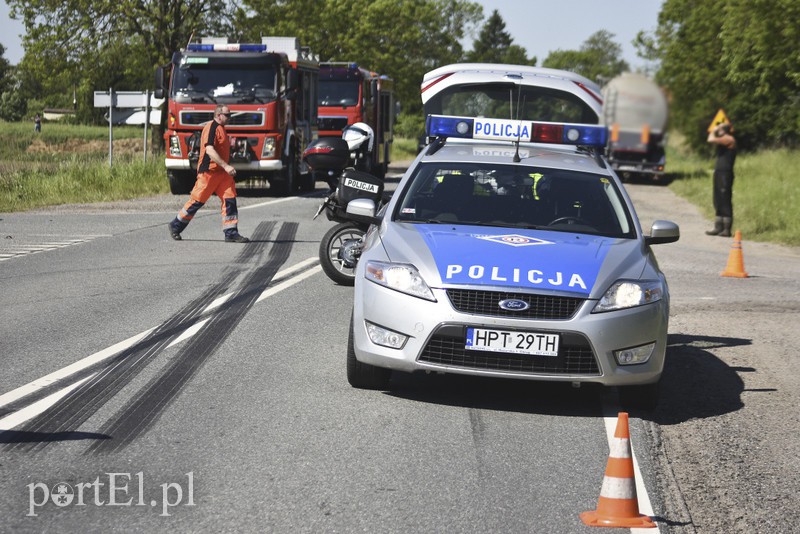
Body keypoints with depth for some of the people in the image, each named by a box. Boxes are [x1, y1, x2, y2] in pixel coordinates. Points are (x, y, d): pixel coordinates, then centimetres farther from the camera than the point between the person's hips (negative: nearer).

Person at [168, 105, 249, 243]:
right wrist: (225, 166, -26)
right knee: (197, 200, -2)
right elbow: (209, 150, -23)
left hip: (222, 172, 9)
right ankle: (176, 226, 13)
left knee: (230, 199, -3)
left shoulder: (221, 128, 18)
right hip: (208, 171, -9)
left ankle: (231, 233, -4)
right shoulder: (211, 128, -13)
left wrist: (227, 167, 23)